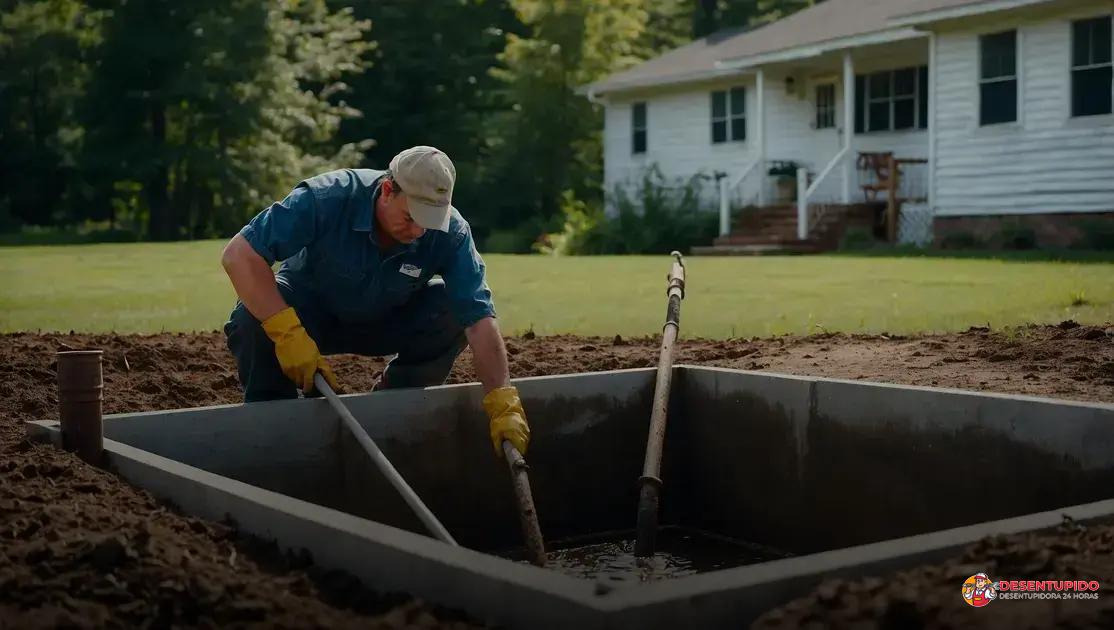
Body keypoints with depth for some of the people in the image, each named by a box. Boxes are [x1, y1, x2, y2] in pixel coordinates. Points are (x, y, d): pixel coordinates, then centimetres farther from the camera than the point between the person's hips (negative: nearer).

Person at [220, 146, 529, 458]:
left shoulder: (450, 232, -25)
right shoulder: (328, 198, -33)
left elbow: (480, 319, -28)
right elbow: (239, 254, -35)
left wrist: (503, 405, -39)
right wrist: (289, 334, -44)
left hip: (386, 321, 3)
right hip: (309, 312, -2)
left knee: (454, 313, -23)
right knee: (250, 320, -33)